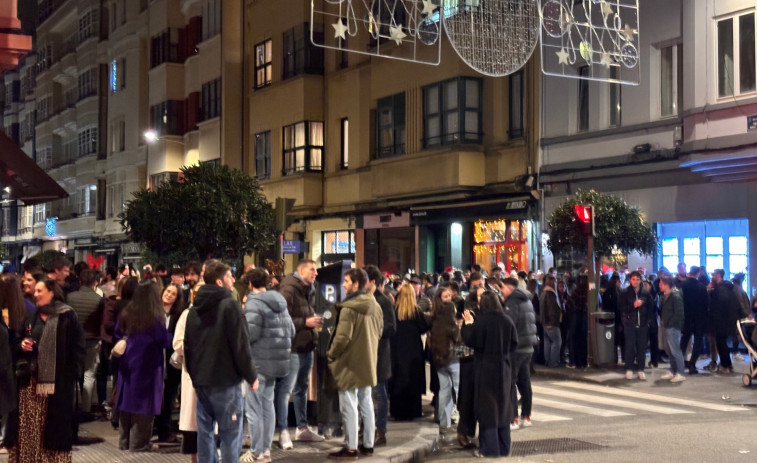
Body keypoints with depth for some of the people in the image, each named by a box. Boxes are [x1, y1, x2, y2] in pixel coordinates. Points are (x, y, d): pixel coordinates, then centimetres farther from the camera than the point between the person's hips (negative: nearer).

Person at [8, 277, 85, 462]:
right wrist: (22, 345, -1)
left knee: (54, 422, -2)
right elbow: (20, 341, 22)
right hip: (31, 379, 5)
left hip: (57, 379, -5)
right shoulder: (31, 317, 13)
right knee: (29, 423, 4)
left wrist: (73, 372, -14)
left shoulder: (67, 316, -4)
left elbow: (77, 346, -7)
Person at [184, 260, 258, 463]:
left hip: (201, 380, 7)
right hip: (226, 380, -7)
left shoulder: (195, 308, 11)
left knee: (204, 430, 12)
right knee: (230, 432, -3)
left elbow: (188, 345, 17)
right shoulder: (229, 305, -12)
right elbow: (240, 345, -13)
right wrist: (251, 376, -4)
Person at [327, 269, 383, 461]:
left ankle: (350, 448, 3)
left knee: (349, 406, -1)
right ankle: (368, 445, 21)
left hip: (349, 363, -8)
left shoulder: (348, 308, -20)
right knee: (366, 403, 15)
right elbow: (379, 331, 15)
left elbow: (342, 337, -23)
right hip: (368, 362, 8)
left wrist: (331, 355, -8)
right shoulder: (374, 305, 6)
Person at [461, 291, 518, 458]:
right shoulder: (507, 321, -3)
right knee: (503, 406, 12)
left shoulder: (481, 321, -16)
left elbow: (471, 341, -13)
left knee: (487, 406, 3)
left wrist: (468, 324, -2)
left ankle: (489, 447, 3)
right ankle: (504, 447, 17)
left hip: (485, 368, -4)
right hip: (503, 368, 4)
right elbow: (514, 343, 3)